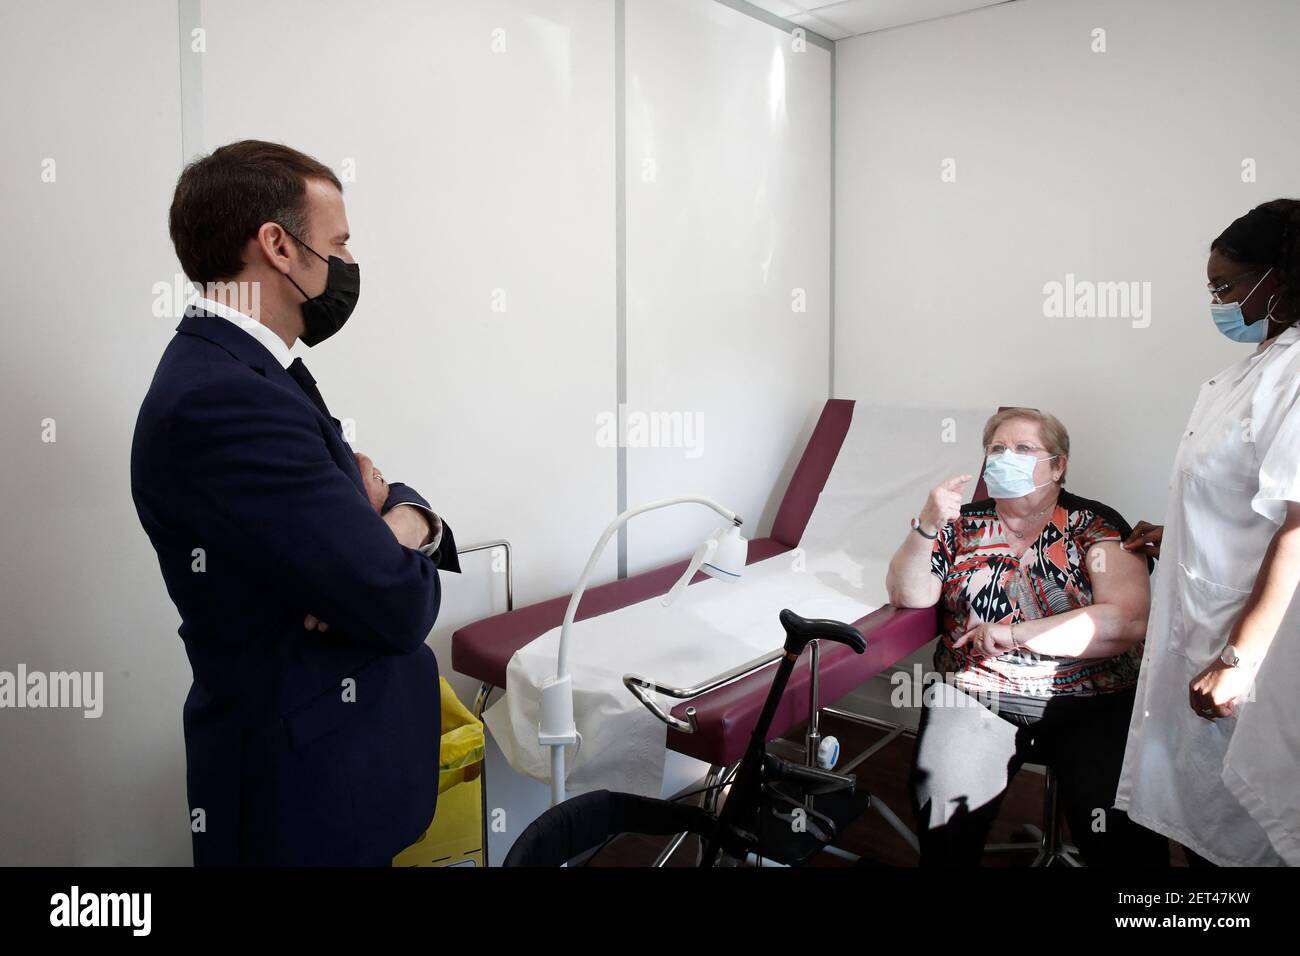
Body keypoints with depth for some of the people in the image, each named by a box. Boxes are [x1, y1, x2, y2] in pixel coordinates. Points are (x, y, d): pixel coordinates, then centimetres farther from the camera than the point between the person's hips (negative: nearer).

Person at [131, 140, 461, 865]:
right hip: (305, 787, -9)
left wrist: (405, 521, -15)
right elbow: (399, 604, -29)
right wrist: (400, 550, -6)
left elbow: (374, 490, 8)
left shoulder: (245, 372, 5)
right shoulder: (220, 401, -27)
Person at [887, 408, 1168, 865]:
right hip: (975, 696, 2)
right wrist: (927, 525, -16)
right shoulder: (963, 525, 8)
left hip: (1089, 702, -1)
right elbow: (907, 596, 0)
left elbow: (1127, 622, -13)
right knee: (942, 802, -22)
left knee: (1122, 835, -23)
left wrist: (1013, 635, -17)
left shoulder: (1095, 526, 1)